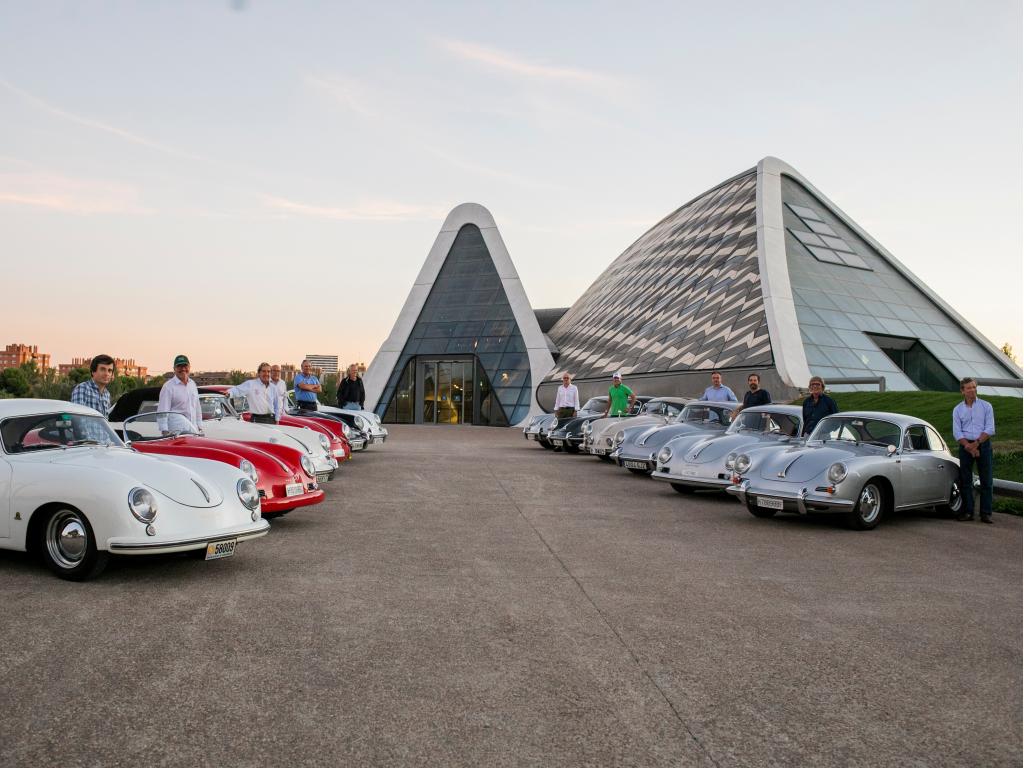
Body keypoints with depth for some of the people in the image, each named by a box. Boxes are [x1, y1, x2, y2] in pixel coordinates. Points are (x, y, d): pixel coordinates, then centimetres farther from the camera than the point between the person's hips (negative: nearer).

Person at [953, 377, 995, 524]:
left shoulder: (986, 406, 3)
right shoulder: (958, 409, 7)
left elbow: (990, 429, -4)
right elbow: (957, 433, 0)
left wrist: (976, 443, -15)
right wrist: (969, 447, -14)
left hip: (983, 444, -1)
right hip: (965, 446, 2)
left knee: (986, 481, -2)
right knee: (965, 480, 2)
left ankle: (986, 513, 1)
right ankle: (968, 512, 8)